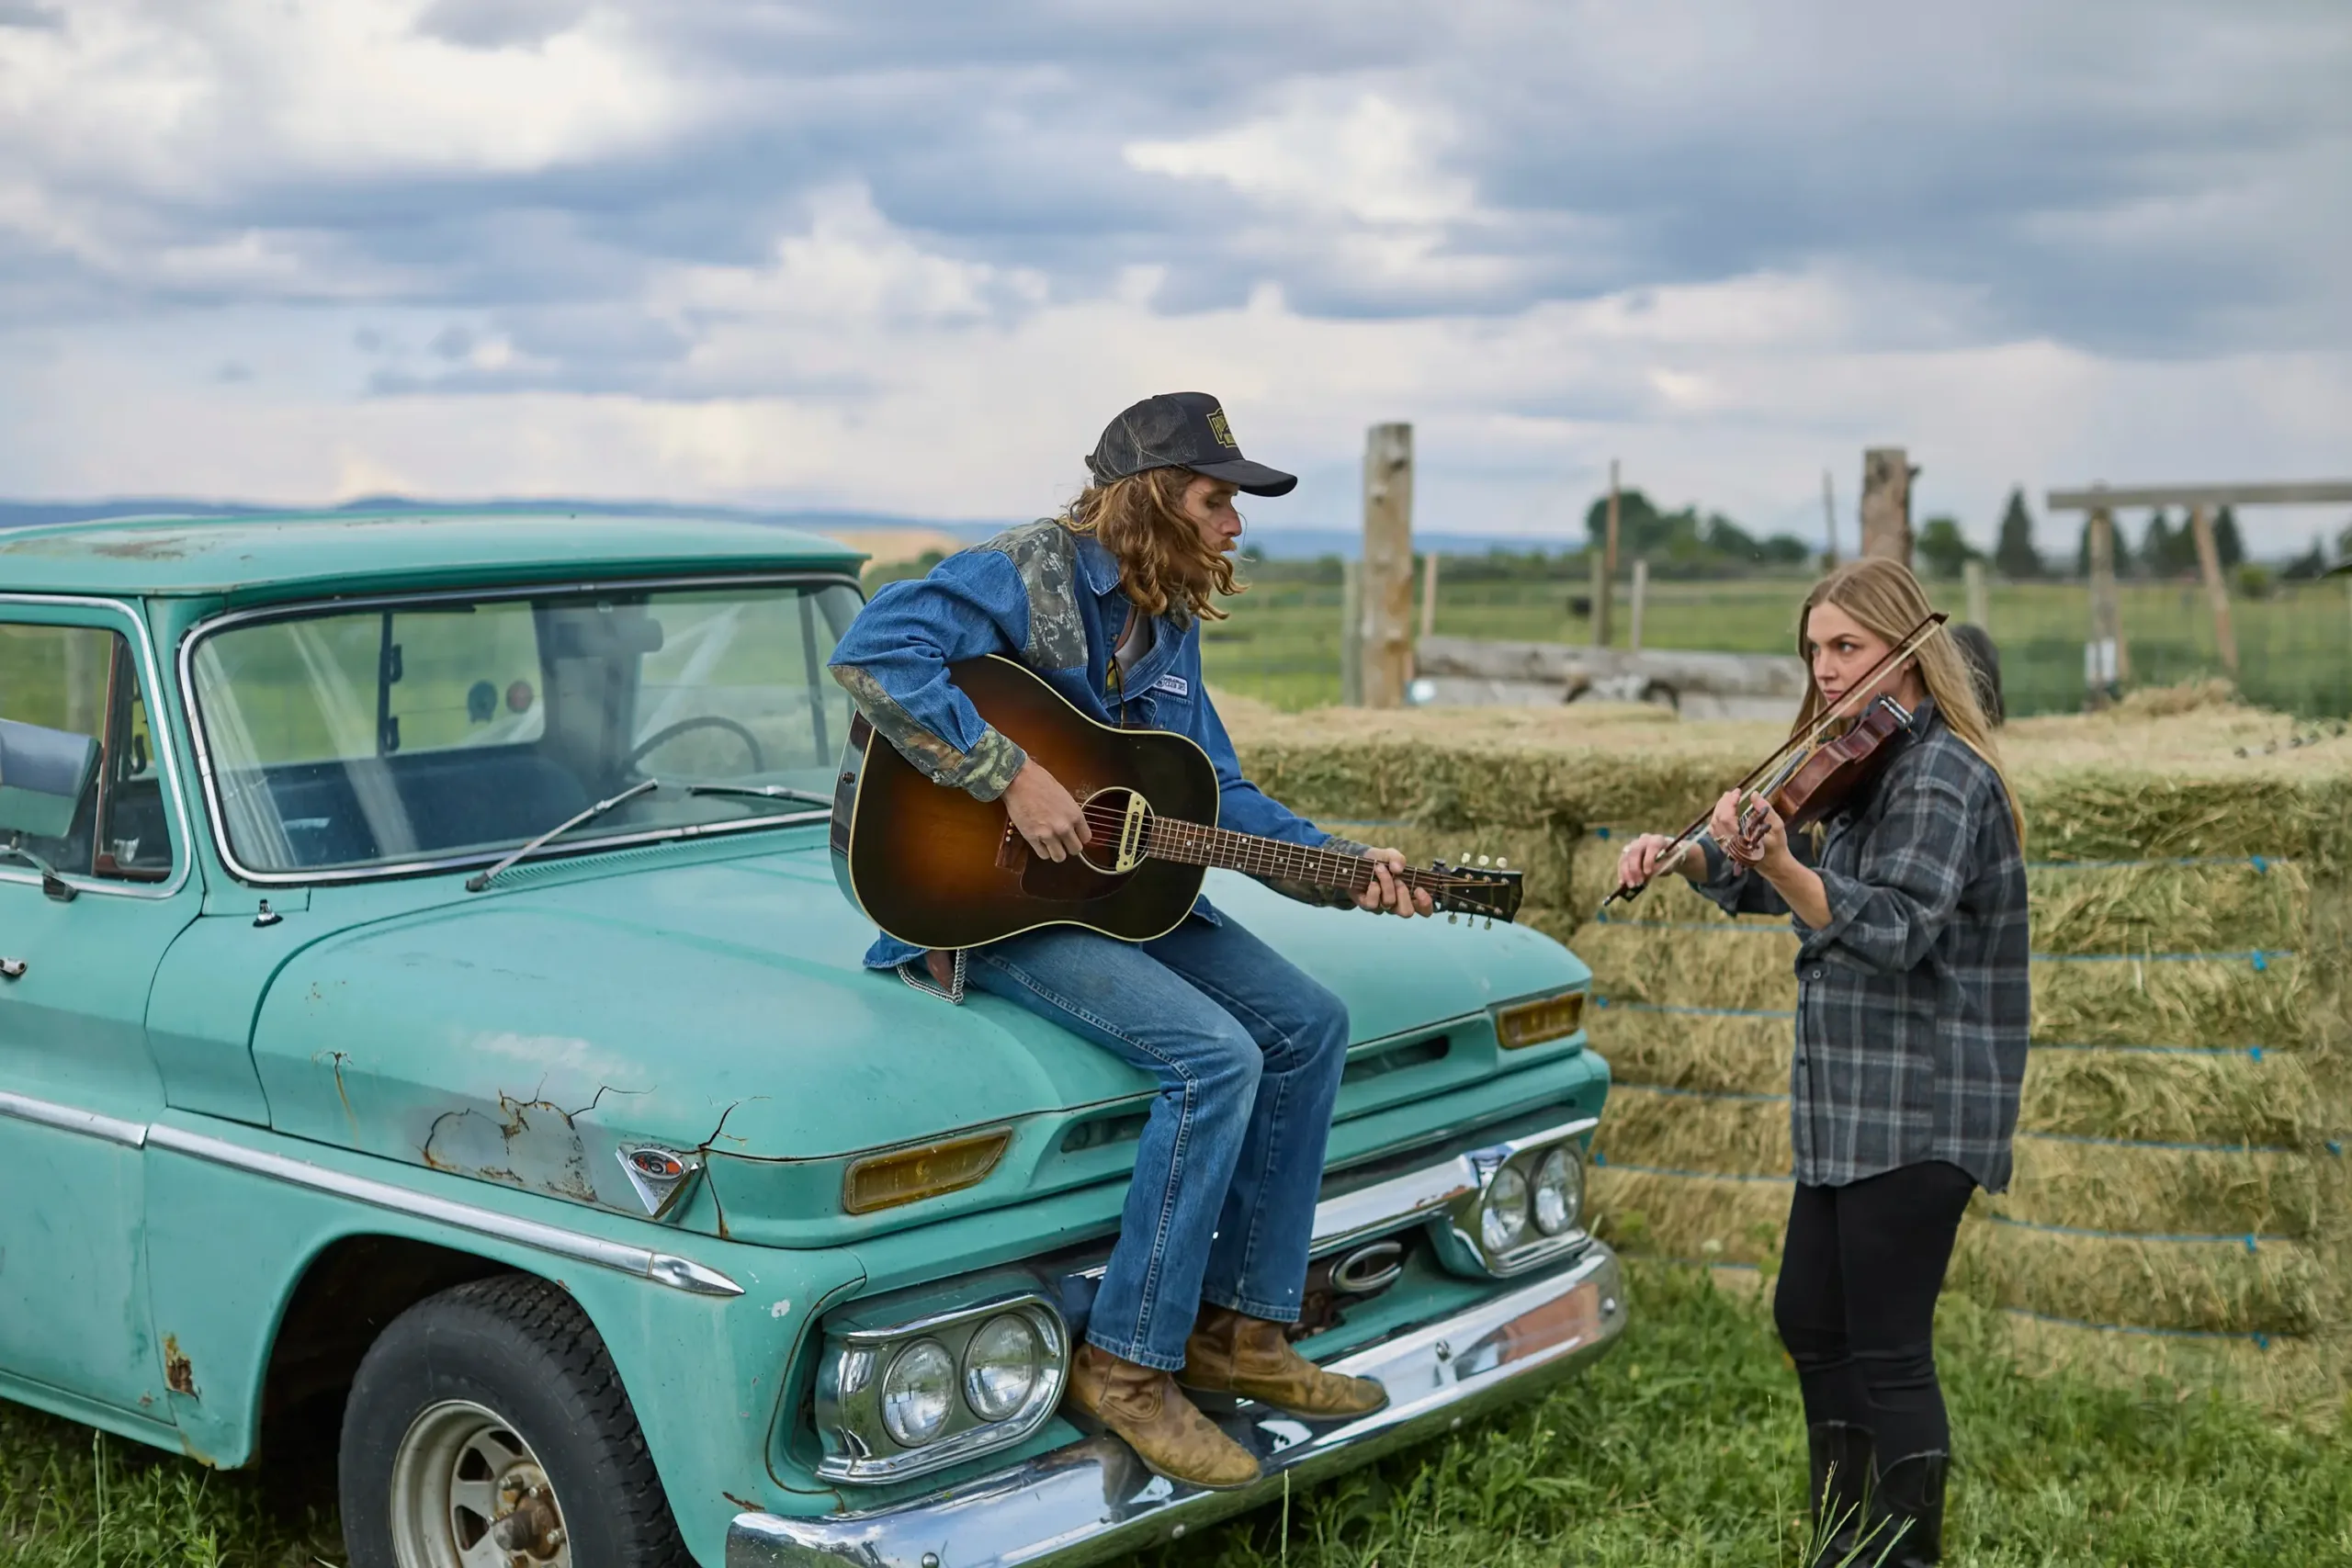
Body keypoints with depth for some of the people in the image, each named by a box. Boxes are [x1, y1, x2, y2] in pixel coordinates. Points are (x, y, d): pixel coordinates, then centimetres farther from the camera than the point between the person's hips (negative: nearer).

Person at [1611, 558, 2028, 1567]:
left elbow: (1895, 929, -29)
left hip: (1918, 1112, -10)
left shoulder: (1941, 773, -16)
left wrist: (1779, 864, -43)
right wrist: (1685, 853, 2)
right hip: (1854, 1104, 10)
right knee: (1809, 1321, 16)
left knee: (1887, 1350, -7)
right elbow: (1764, 887, 20)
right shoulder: (1869, 766, 15)